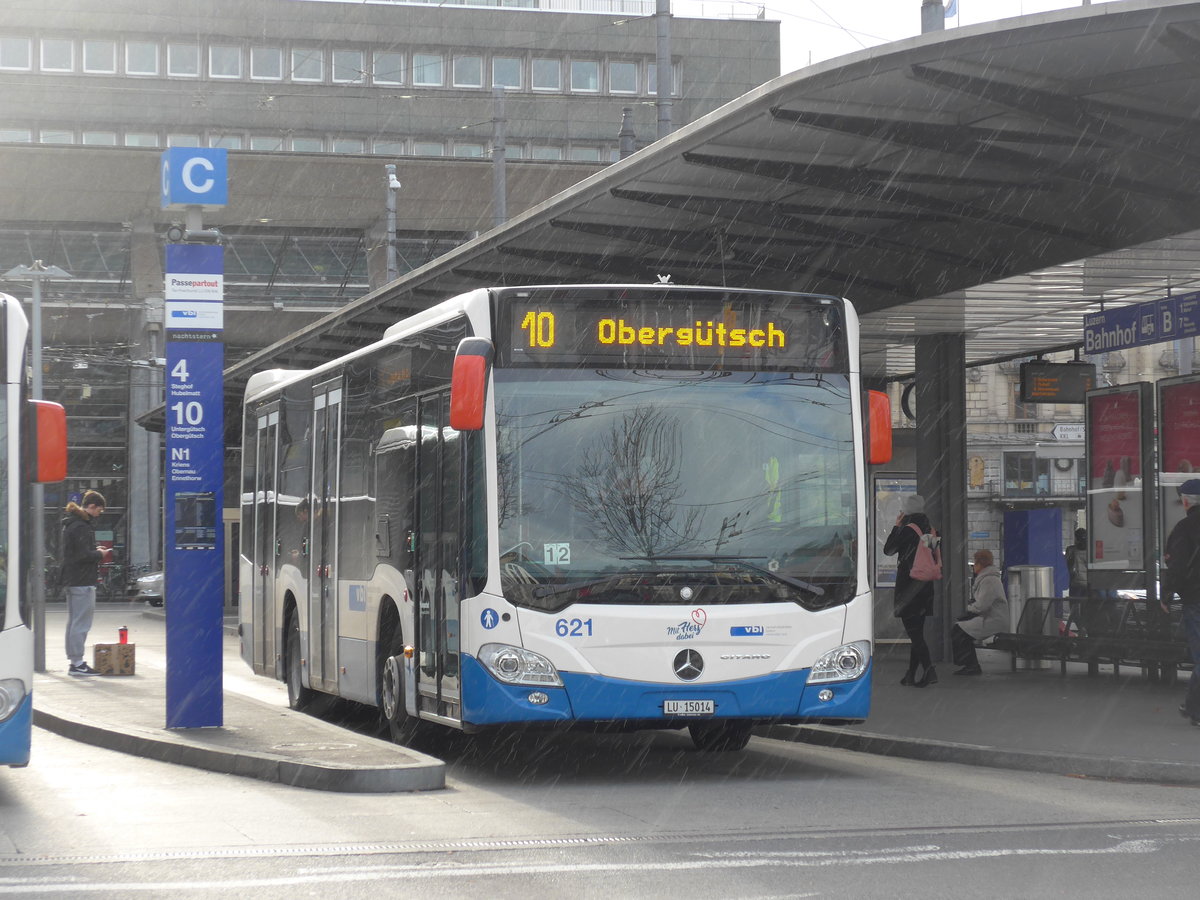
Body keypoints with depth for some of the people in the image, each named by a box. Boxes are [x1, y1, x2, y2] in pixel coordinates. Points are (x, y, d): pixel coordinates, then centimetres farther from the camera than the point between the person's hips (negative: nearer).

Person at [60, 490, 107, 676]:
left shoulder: (70, 524, 15)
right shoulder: (81, 527, -17)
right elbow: (84, 555, -22)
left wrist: (95, 550, 13)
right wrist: (100, 554, -5)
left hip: (71, 581, 11)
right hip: (82, 582, -11)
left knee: (74, 621, 14)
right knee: (81, 623, -7)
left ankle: (74, 662, 20)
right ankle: (77, 663, -7)